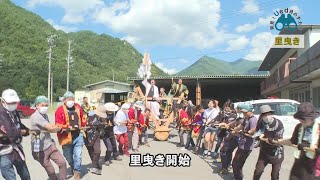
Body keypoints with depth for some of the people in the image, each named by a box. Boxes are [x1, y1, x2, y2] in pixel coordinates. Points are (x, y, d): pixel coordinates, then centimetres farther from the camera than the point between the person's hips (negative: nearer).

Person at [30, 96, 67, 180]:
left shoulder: (45, 115, 12)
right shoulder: (36, 116, -19)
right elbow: (51, 127, -24)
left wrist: (57, 128, -7)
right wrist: (60, 128, -5)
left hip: (50, 145, 7)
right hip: (40, 149, -7)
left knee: (62, 163, -3)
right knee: (51, 171, 3)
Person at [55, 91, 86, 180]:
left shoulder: (78, 107, 2)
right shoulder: (60, 110, -13)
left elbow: (83, 118, 18)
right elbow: (58, 126, -18)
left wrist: (83, 126, 9)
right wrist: (69, 127, -25)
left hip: (78, 136, 2)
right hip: (67, 137, -2)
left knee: (78, 155, -4)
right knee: (68, 157, 15)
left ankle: (77, 172, 11)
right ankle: (73, 168, 44)